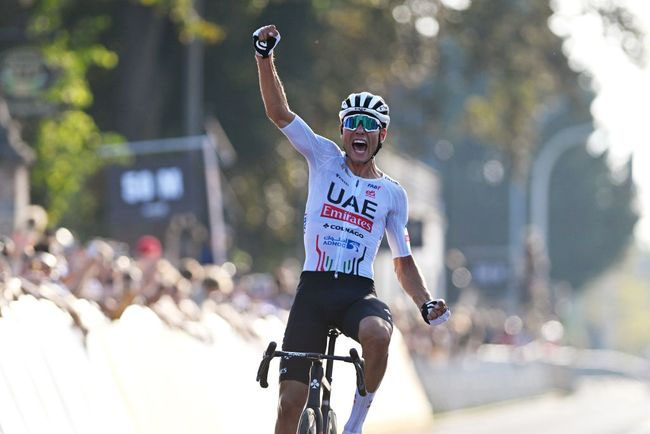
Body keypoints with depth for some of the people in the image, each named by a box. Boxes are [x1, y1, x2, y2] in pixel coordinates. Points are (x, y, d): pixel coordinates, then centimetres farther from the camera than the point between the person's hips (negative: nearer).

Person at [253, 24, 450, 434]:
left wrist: (427, 303, 0)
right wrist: (265, 54, -13)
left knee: (377, 334, -36)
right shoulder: (325, 158, 7)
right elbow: (278, 111, -3)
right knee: (291, 399, -5)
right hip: (313, 289, 0)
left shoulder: (392, 193, 10)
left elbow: (403, 262, 17)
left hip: (359, 292, 0)